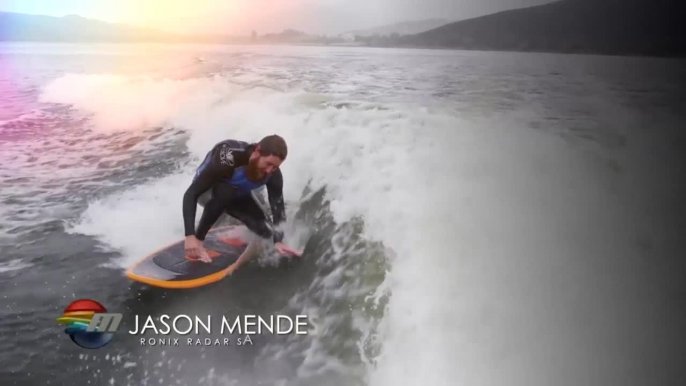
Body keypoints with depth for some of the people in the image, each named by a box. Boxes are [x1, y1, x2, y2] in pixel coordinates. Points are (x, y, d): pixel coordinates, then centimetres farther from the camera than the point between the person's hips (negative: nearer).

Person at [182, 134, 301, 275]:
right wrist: (190, 236, -48)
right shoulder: (228, 159, -42)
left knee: (264, 229, -13)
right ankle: (199, 238, -20)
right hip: (207, 190, -4)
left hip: (237, 195, 5)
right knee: (226, 190, -38)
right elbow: (190, 194, -40)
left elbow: (278, 206, -19)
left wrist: (278, 241, -34)